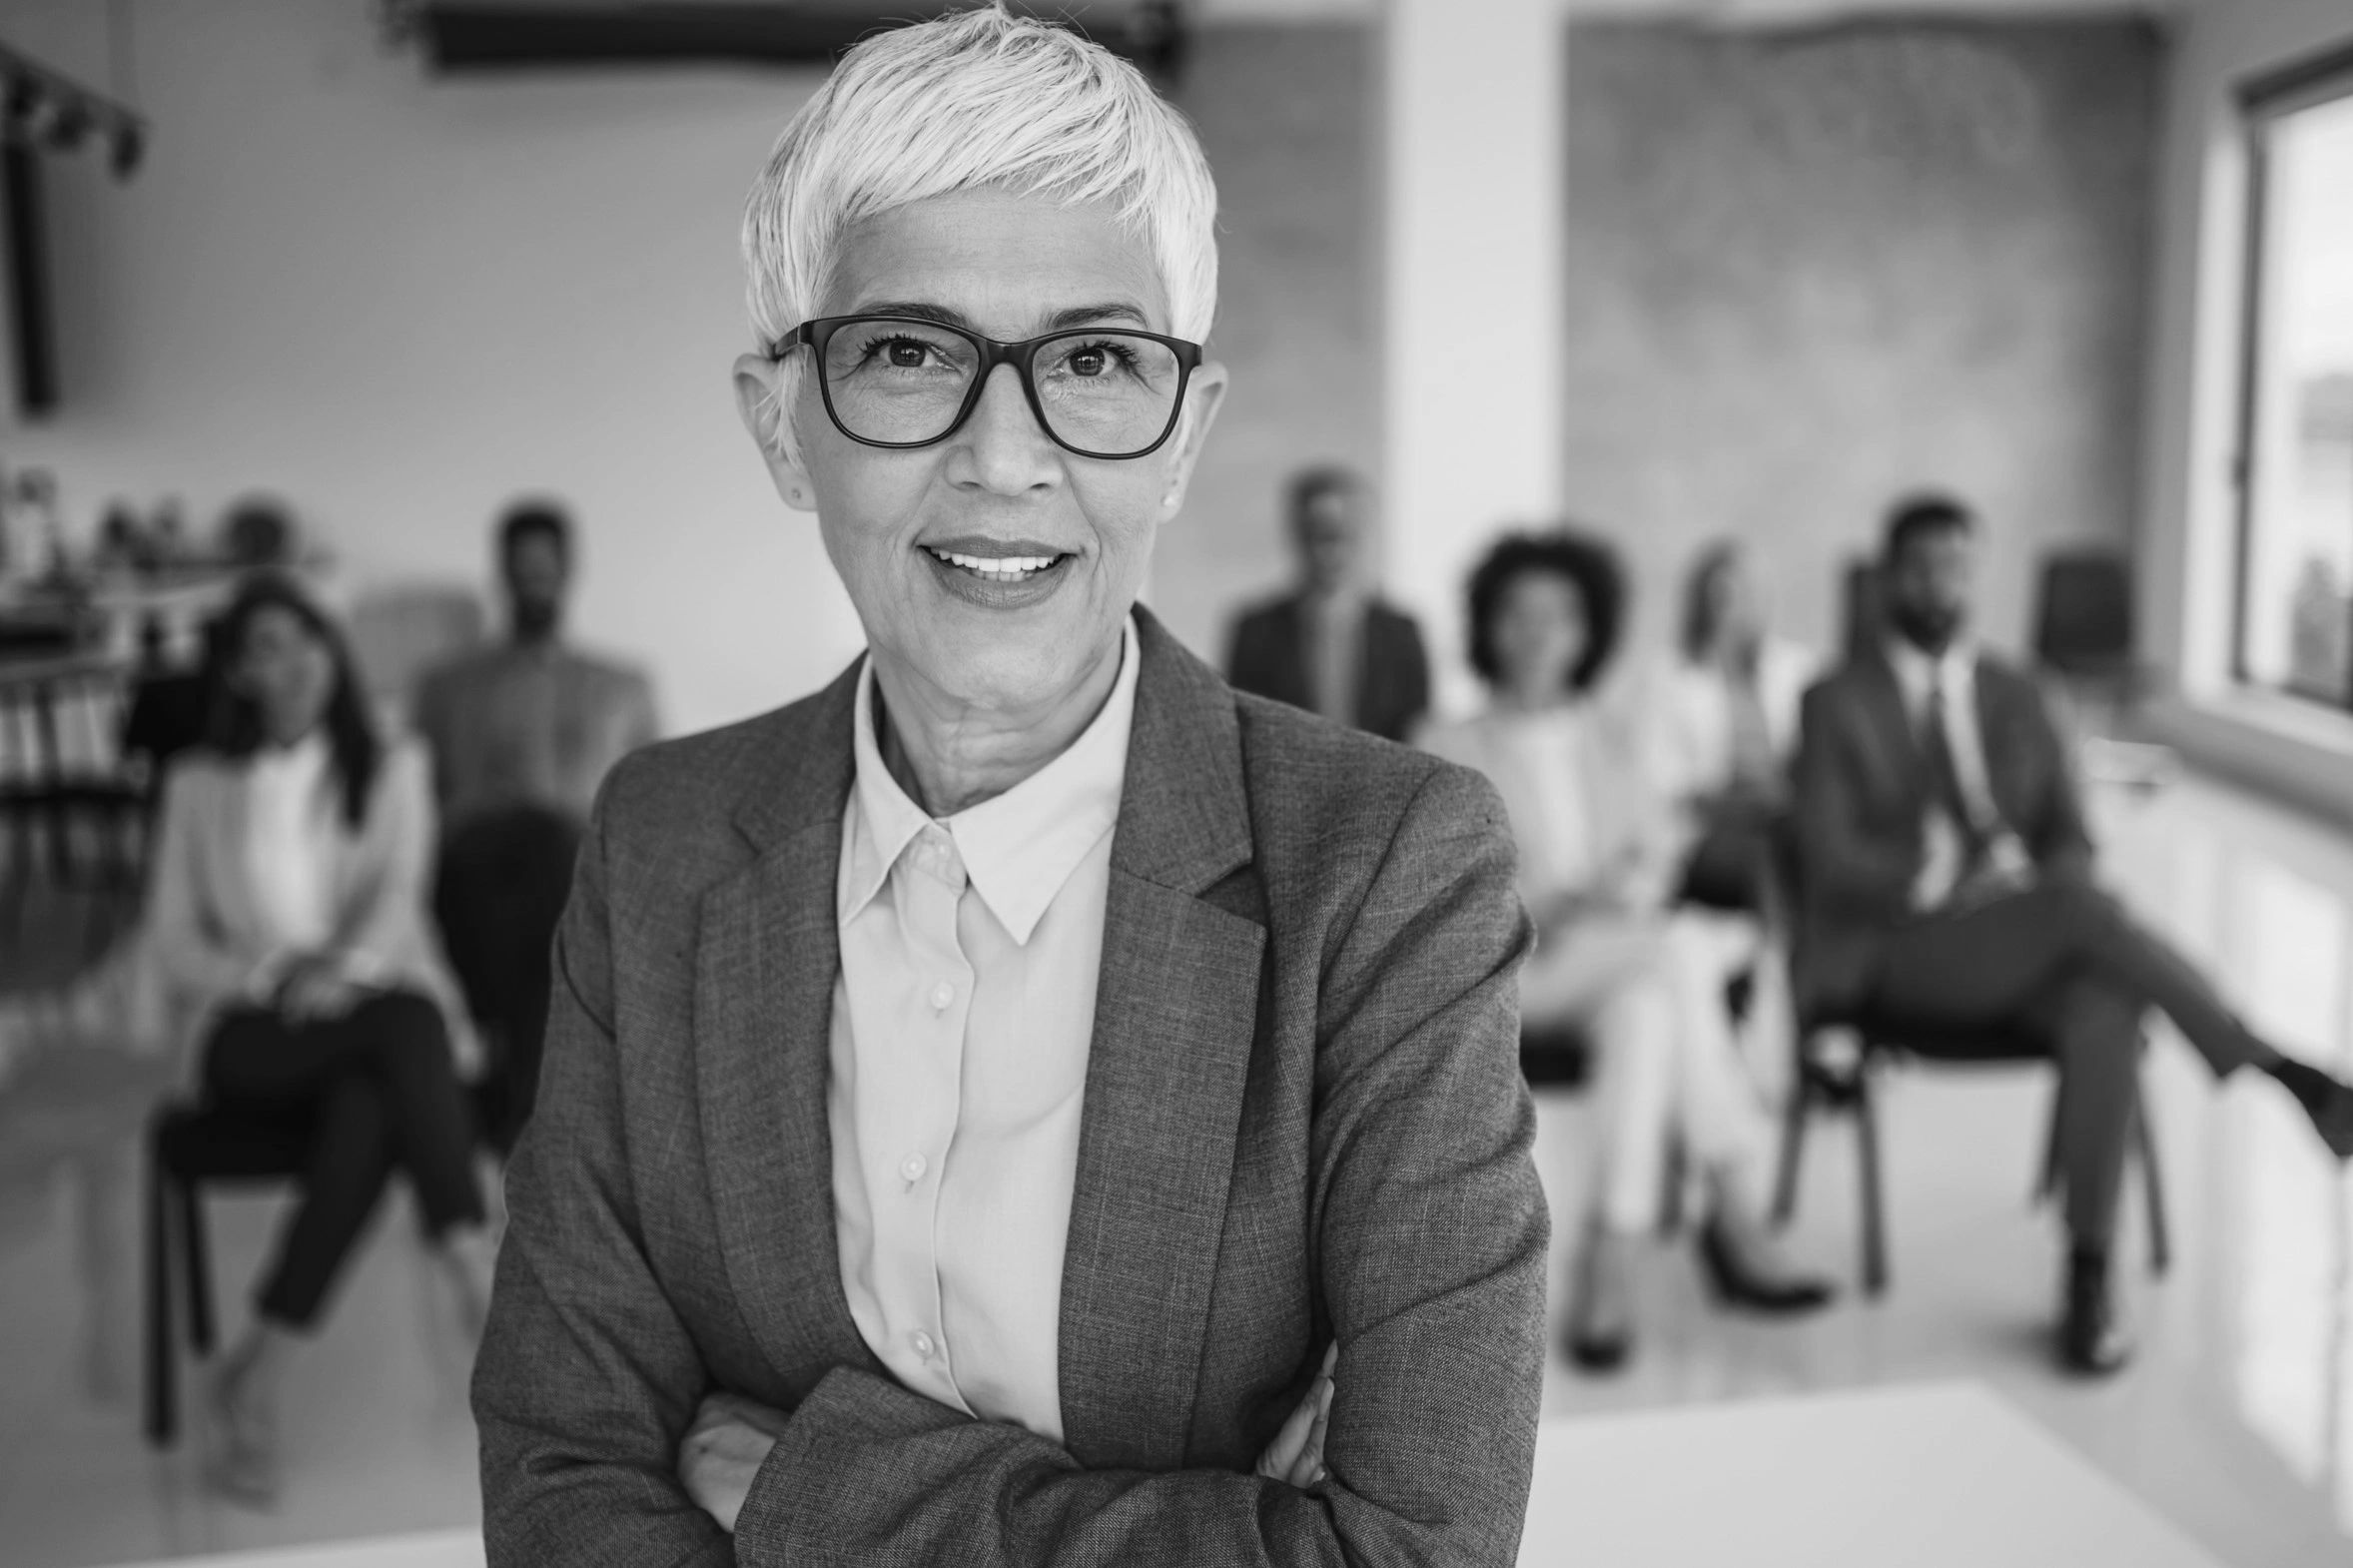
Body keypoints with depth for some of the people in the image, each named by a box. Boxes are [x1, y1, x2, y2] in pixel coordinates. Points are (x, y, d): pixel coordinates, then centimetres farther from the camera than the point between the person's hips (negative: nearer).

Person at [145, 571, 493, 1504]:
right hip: (252, 1032, -1)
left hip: (378, 1003, 1)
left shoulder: (392, 768, 15)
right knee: (404, 1027, -36)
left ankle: (257, 1378, -37)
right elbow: (172, 940, 9)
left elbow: (400, 898, -2)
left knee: (368, 1105, -38)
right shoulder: (199, 786, 16)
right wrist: (267, 975, -12)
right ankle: (476, 1274, -40)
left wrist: (345, 971, -24)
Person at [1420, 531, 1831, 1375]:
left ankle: (1611, 1268, -40)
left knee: (1645, 1004, -36)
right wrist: (1556, 905, -17)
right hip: (1505, 968, -3)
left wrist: (1629, 889, -12)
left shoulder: (1611, 740, 23)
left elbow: (1657, 853, 13)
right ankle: (1738, 1211, -31)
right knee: (1687, 948, -32)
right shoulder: (1449, 750, 10)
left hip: (1623, 963, 3)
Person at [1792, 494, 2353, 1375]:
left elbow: (2070, 843, 11)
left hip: (2023, 951, 4)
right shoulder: (1836, 704, 5)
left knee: (2106, 1014, -33)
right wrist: (1954, 880, -20)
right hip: (1893, 956, -4)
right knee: (2084, 911, -33)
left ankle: (2089, 1282, -27)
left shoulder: (2017, 700, 18)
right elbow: (1831, 859, -6)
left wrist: (2041, 884, -13)